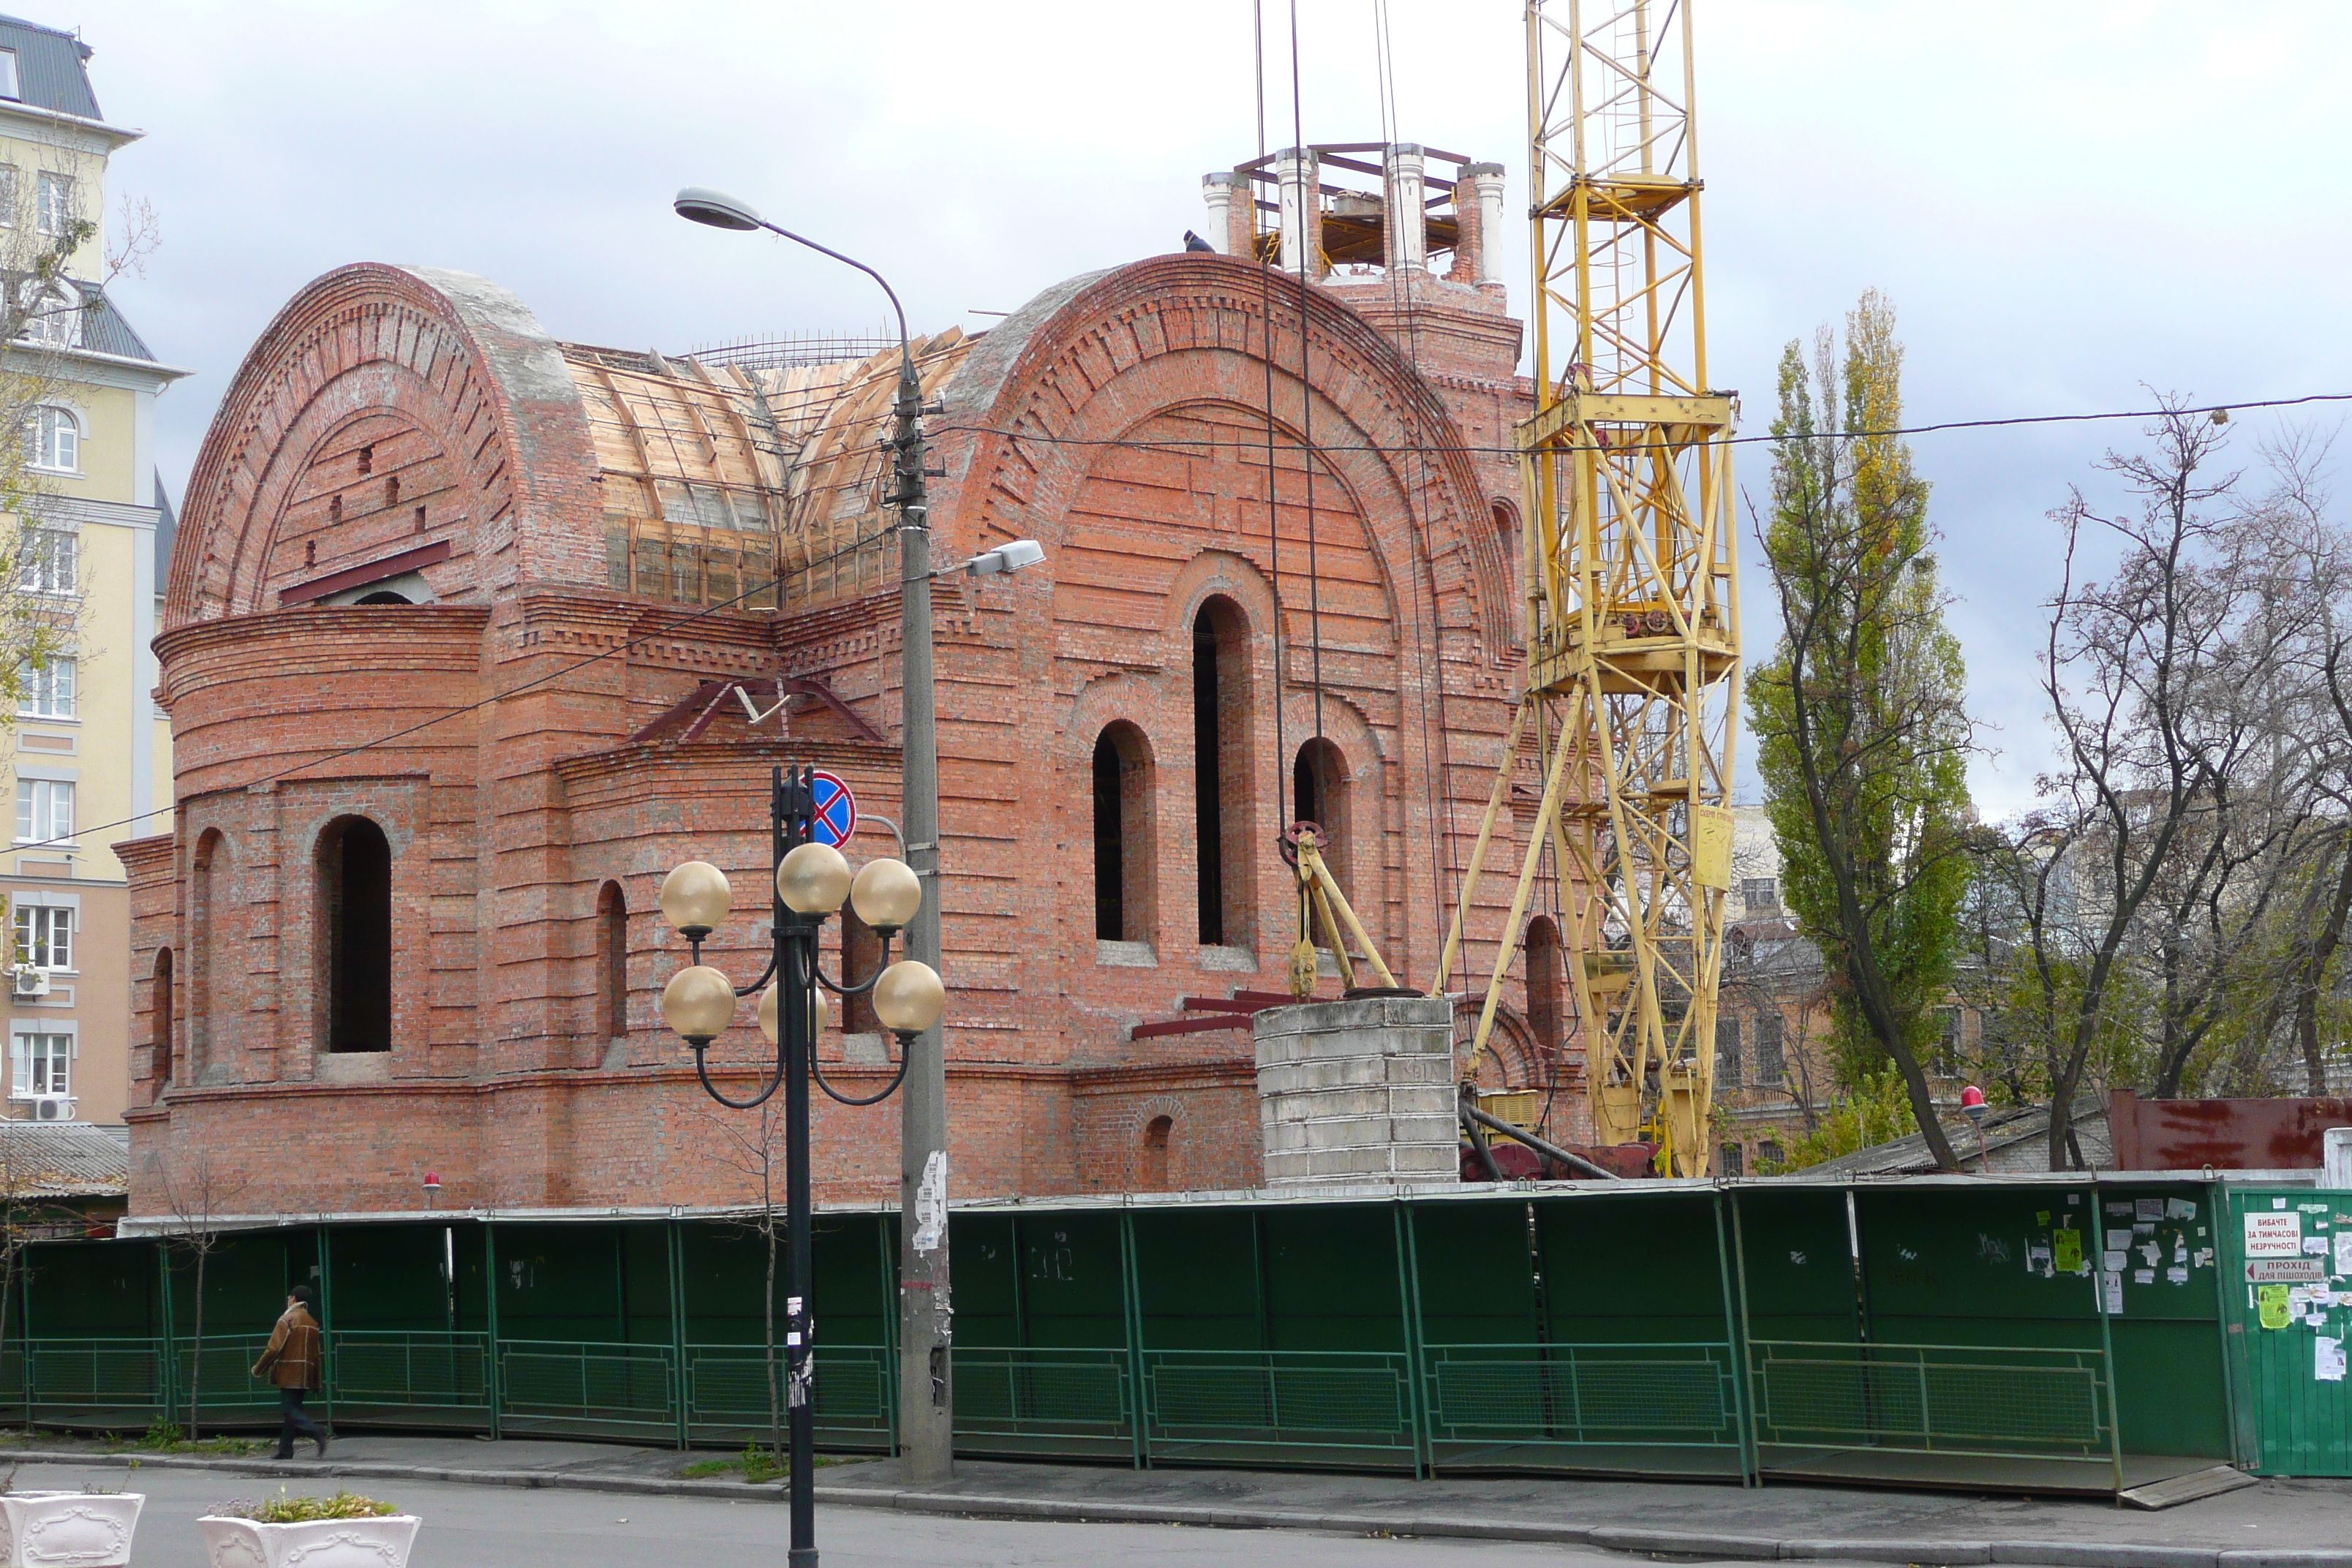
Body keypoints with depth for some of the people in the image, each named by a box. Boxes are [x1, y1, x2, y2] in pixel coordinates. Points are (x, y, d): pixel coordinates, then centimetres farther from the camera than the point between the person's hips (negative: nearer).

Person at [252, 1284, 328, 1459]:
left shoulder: (287, 1319, -8)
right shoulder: (313, 1323, 15)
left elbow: (274, 1348, -13)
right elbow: (319, 1353, 16)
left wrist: (258, 1369, -2)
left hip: (289, 1375, -8)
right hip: (306, 1376, 8)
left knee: (289, 1410, -9)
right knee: (292, 1410, 12)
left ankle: (317, 1432, -29)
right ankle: (285, 1450, 12)